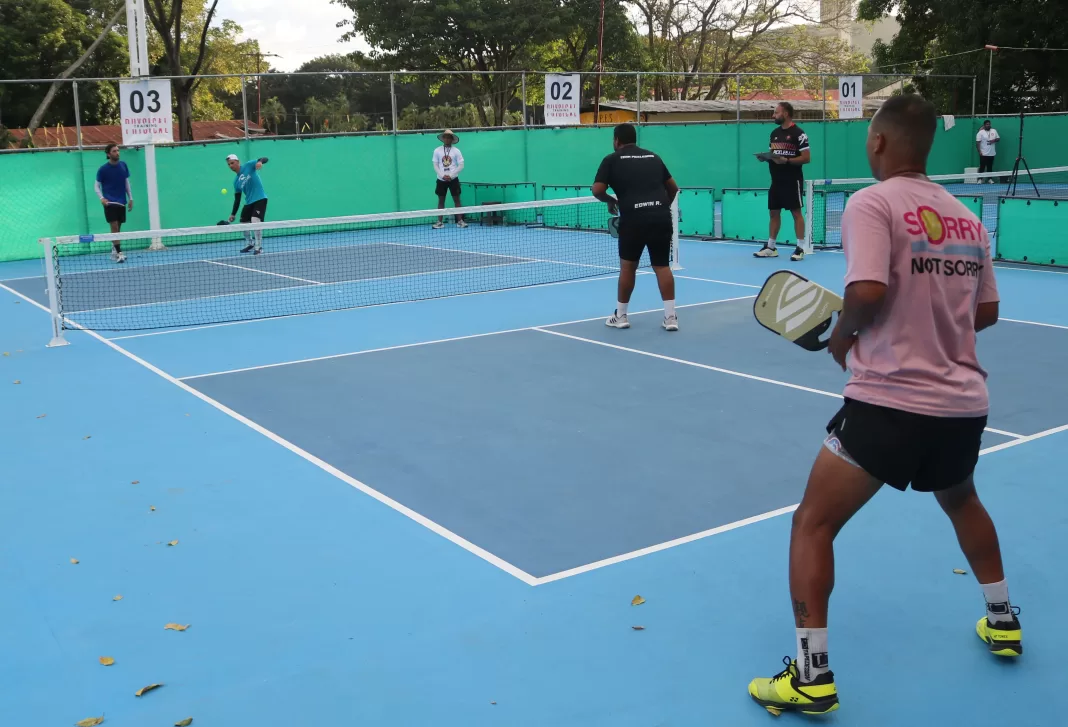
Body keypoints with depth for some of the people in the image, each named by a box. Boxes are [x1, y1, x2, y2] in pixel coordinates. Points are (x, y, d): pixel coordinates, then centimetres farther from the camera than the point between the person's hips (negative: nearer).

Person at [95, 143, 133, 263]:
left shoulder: (123, 165, 6)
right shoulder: (103, 169, -6)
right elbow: (97, 185, 0)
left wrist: (130, 198, 12)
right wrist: (101, 198, -16)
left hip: (122, 202, 5)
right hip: (110, 202, -5)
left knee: (118, 229, 9)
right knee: (114, 227, -12)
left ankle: (114, 252, 19)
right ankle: (119, 253, -15)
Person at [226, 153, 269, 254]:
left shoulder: (248, 166, -5)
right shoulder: (236, 181, 9)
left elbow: (265, 159, -12)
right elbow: (237, 199, 13)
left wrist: (260, 161, -36)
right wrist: (233, 214, 9)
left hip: (260, 199, -7)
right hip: (249, 202, 7)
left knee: (256, 221, -22)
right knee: (243, 223, 10)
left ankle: (259, 247, -11)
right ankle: (249, 244, 35)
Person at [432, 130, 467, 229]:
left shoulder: (456, 151, -1)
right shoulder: (437, 151, 2)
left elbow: (461, 166, -4)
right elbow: (435, 166, 2)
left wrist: (450, 175, -12)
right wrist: (442, 176, -12)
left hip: (453, 179, -1)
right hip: (441, 179, 1)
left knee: (457, 200, 0)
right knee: (441, 200, 4)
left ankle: (460, 221, 4)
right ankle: (440, 222, 7)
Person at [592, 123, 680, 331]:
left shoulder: (612, 160, 8)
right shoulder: (653, 157, 19)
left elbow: (597, 190, -1)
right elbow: (673, 187, 24)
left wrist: (611, 200, 18)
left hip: (633, 219, -3)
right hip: (661, 217, 3)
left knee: (628, 266, 13)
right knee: (662, 266, 9)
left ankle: (621, 315, 21)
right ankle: (670, 316, 4)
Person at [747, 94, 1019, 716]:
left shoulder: (872, 203, -10)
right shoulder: (966, 217, 11)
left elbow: (868, 292, -22)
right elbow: (986, 311, 15)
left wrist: (843, 337, -4)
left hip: (890, 402, -7)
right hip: (964, 403, 7)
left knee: (813, 524, 3)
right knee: (962, 502, 35)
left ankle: (812, 675, 0)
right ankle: (1003, 620, 47)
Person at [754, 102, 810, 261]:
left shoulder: (798, 133, -10)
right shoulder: (774, 133, 13)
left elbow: (807, 158, -14)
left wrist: (786, 160, -24)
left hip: (792, 180, -7)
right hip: (776, 180, 8)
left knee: (796, 212, -4)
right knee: (774, 212, 9)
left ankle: (800, 248, -2)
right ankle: (770, 247, 16)